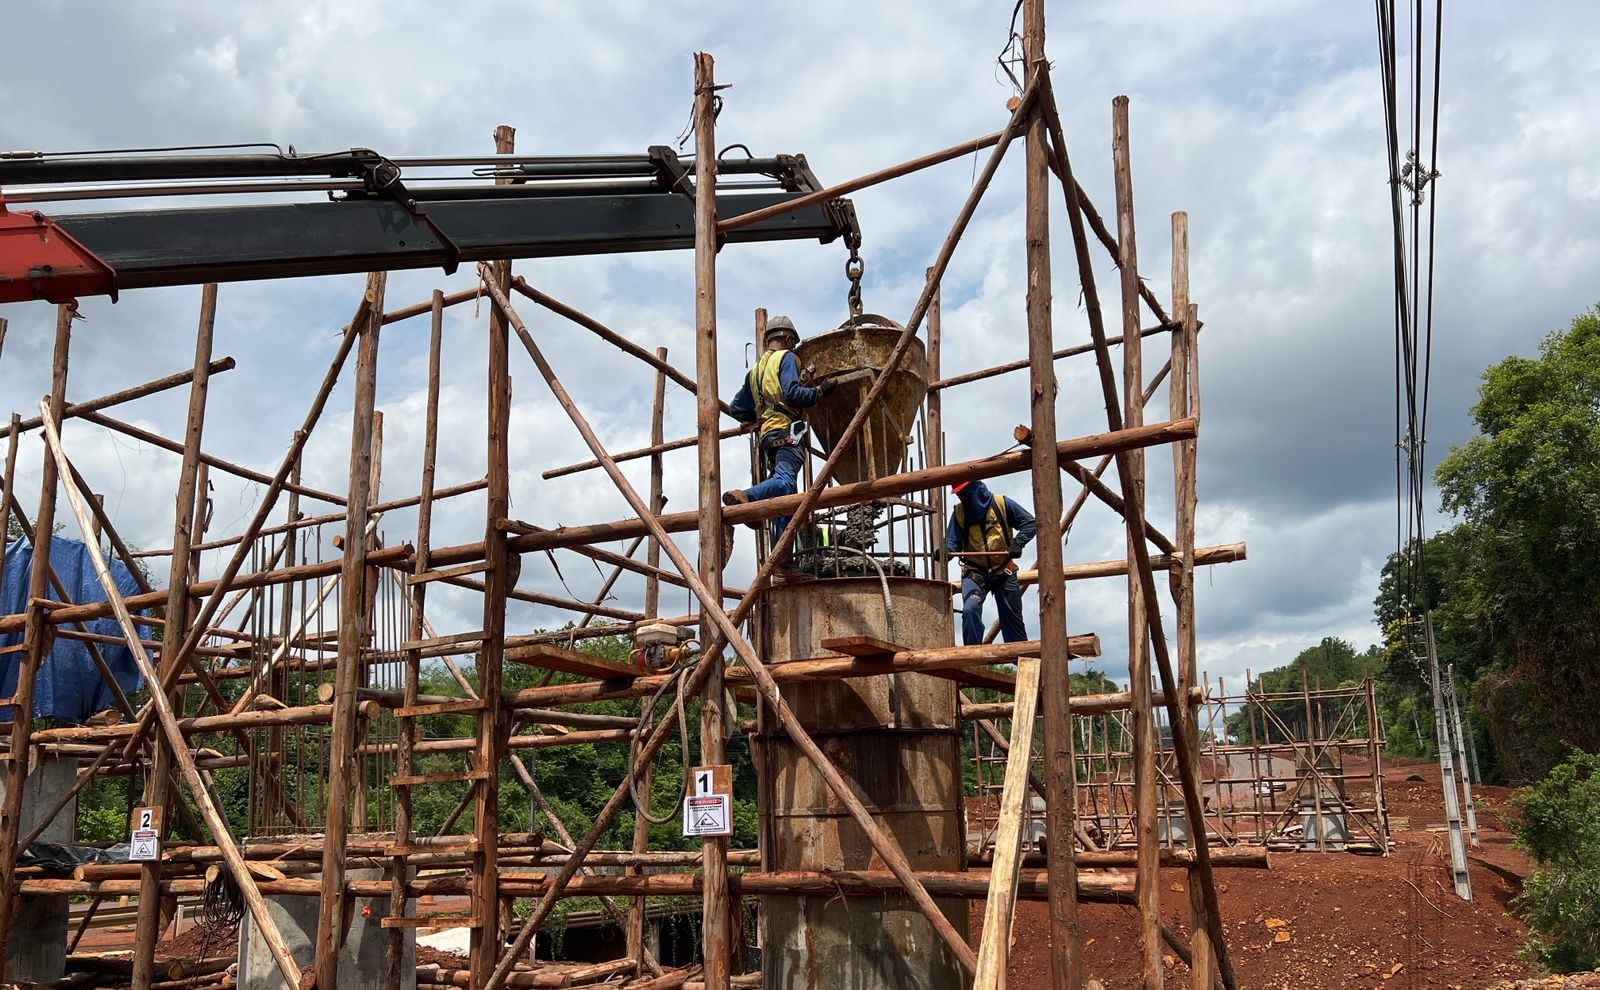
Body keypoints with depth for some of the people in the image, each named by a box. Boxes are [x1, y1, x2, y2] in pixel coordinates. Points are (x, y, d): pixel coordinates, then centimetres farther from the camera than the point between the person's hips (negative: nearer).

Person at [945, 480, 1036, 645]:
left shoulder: (1001, 504, -4)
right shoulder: (958, 512, 1)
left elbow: (1029, 522, -1)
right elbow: (953, 541, -3)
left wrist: (1018, 543, -17)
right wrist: (946, 551, -26)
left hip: (1003, 571, 0)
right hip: (974, 572, 0)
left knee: (1012, 619, 8)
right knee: (970, 610, -24)